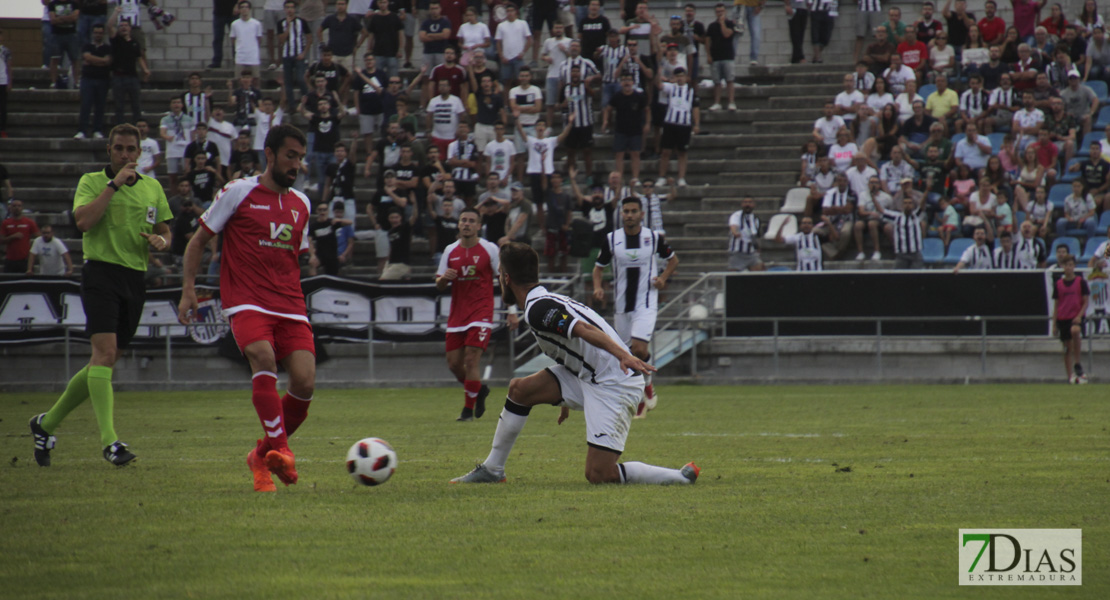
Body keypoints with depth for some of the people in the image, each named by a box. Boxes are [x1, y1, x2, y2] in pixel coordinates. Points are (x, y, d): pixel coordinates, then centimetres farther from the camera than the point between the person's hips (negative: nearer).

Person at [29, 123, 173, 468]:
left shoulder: (152, 188, 15)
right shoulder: (92, 182, 2)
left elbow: (165, 233, 22)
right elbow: (83, 220, -16)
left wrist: (160, 241, -2)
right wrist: (114, 184, -16)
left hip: (135, 279, 6)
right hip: (101, 274, -6)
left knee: (105, 363, 8)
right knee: (105, 352, -21)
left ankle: (48, 423, 24)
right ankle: (109, 441, -27)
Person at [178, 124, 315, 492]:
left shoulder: (301, 204, 17)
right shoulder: (239, 193, 2)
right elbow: (199, 241, 7)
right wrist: (189, 290, -2)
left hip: (289, 306, 5)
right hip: (246, 302, -5)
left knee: (304, 382, -13)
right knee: (263, 357, -32)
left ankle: (262, 456, 9)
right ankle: (280, 450, -35)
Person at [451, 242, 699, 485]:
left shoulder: (537, 309, -15)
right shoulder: (547, 301, 17)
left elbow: (584, 329, -30)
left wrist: (623, 355, -45)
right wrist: (565, 401, 42)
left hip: (613, 385, -10)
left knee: (599, 474, -15)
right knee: (519, 388, 9)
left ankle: (682, 477, -8)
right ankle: (492, 469, 20)